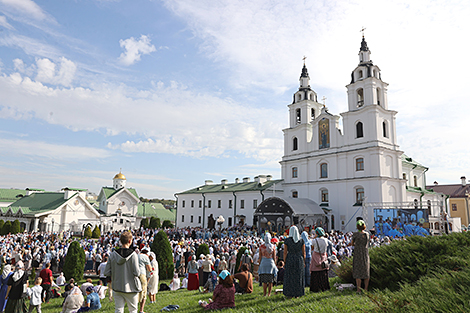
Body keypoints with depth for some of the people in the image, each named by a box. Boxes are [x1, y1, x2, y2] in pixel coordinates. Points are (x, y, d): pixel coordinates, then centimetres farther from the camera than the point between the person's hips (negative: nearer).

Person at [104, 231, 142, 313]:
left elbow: (107, 272, -3)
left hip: (117, 287, 3)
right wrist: (138, 273, 5)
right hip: (130, 288, -3)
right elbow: (136, 272, -17)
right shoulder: (133, 254, -16)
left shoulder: (113, 254, -5)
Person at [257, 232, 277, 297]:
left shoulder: (261, 246, -4)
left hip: (263, 262, 0)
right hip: (271, 262, 0)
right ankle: (269, 294, 11)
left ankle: (264, 294, 9)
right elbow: (274, 257, 0)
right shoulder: (273, 246, -3)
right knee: (270, 281, 9)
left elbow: (260, 257, -1)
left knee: (264, 281, 8)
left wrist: (260, 264, 9)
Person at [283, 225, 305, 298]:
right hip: (299, 259, 2)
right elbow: (304, 252, 1)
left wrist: (285, 262, 0)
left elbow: (285, 252, -7)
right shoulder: (301, 240, -2)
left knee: (290, 277, 8)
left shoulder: (287, 240, -8)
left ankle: (290, 294, 11)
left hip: (290, 259, -2)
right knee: (299, 277, 12)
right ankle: (297, 294, 18)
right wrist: (304, 262, 10)